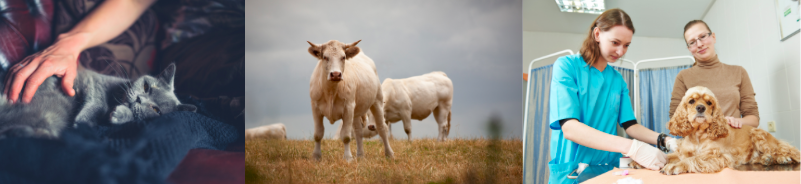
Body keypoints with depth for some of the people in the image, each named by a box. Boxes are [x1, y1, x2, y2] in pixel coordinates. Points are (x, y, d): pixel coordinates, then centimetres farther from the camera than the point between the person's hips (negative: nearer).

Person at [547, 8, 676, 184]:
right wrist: (631, 147, -27)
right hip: (572, 169, -5)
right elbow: (569, 128, -17)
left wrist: (664, 141, -9)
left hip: (610, 168, 5)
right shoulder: (566, 66, -5)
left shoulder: (618, 80, 14)